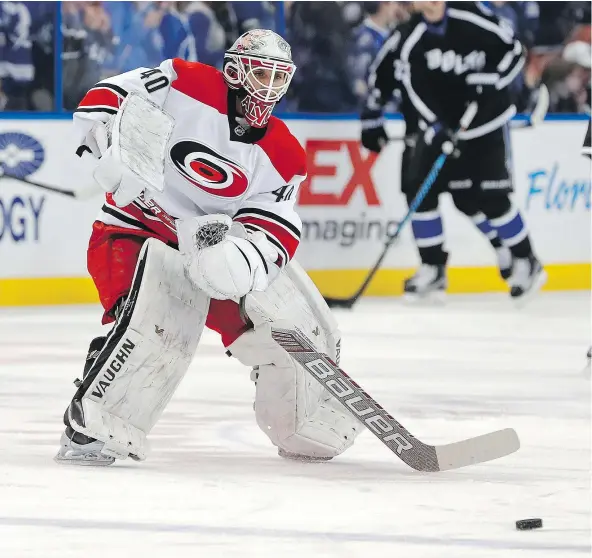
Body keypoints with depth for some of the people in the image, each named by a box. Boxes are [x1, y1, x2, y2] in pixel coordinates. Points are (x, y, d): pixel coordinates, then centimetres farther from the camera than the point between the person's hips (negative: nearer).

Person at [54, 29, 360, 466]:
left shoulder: (284, 156, 0)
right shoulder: (184, 85, -12)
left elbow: (275, 232, -9)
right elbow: (104, 101, -12)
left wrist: (240, 257, -32)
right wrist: (113, 153, -30)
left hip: (217, 245, 6)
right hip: (135, 233, -6)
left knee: (302, 325, 1)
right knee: (160, 316, -36)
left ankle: (313, 436, 26)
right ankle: (89, 431, -27)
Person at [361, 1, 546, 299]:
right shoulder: (407, 40, -10)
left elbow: (513, 51, -6)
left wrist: (488, 82, -16)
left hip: (486, 123, -3)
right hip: (438, 126, 3)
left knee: (491, 198, -9)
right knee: (418, 189, -8)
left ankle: (525, 261, 10)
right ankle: (432, 268, 7)